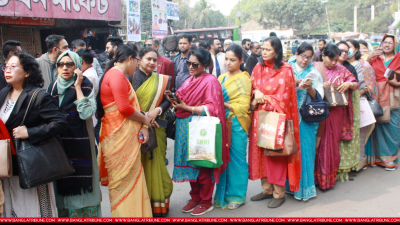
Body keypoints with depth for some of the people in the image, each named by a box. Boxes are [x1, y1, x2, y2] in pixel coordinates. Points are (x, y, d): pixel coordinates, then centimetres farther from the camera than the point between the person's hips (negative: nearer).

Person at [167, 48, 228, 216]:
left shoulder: (210, 81, -9)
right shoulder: (189, 80, 14)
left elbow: (212, 108, -16)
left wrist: (187, 108, -17)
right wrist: (175, 100, -5)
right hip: (186, 128, 7)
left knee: (203, 165, 3)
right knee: (190, 163, 12)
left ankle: (206, 202, 17)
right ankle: (195, 198, 27)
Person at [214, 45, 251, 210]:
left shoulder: (244, 80, -6)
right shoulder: (221, 78, 13)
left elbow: (243, 106, -12)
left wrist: (223, 104, -17)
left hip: (236, 125, -6)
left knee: (236, 160, 2)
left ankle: (237, 196, 15)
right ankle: (223, 194, 22)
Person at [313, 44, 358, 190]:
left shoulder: (341, 70, 8)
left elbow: (356, 85, 11)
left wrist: (349, 84, -11)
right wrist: (322, 87, -17)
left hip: (335, 113, 2)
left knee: (331, 143, 6)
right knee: (318, 144, 0)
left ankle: (329, 177, 18)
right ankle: (316, 177, 12)